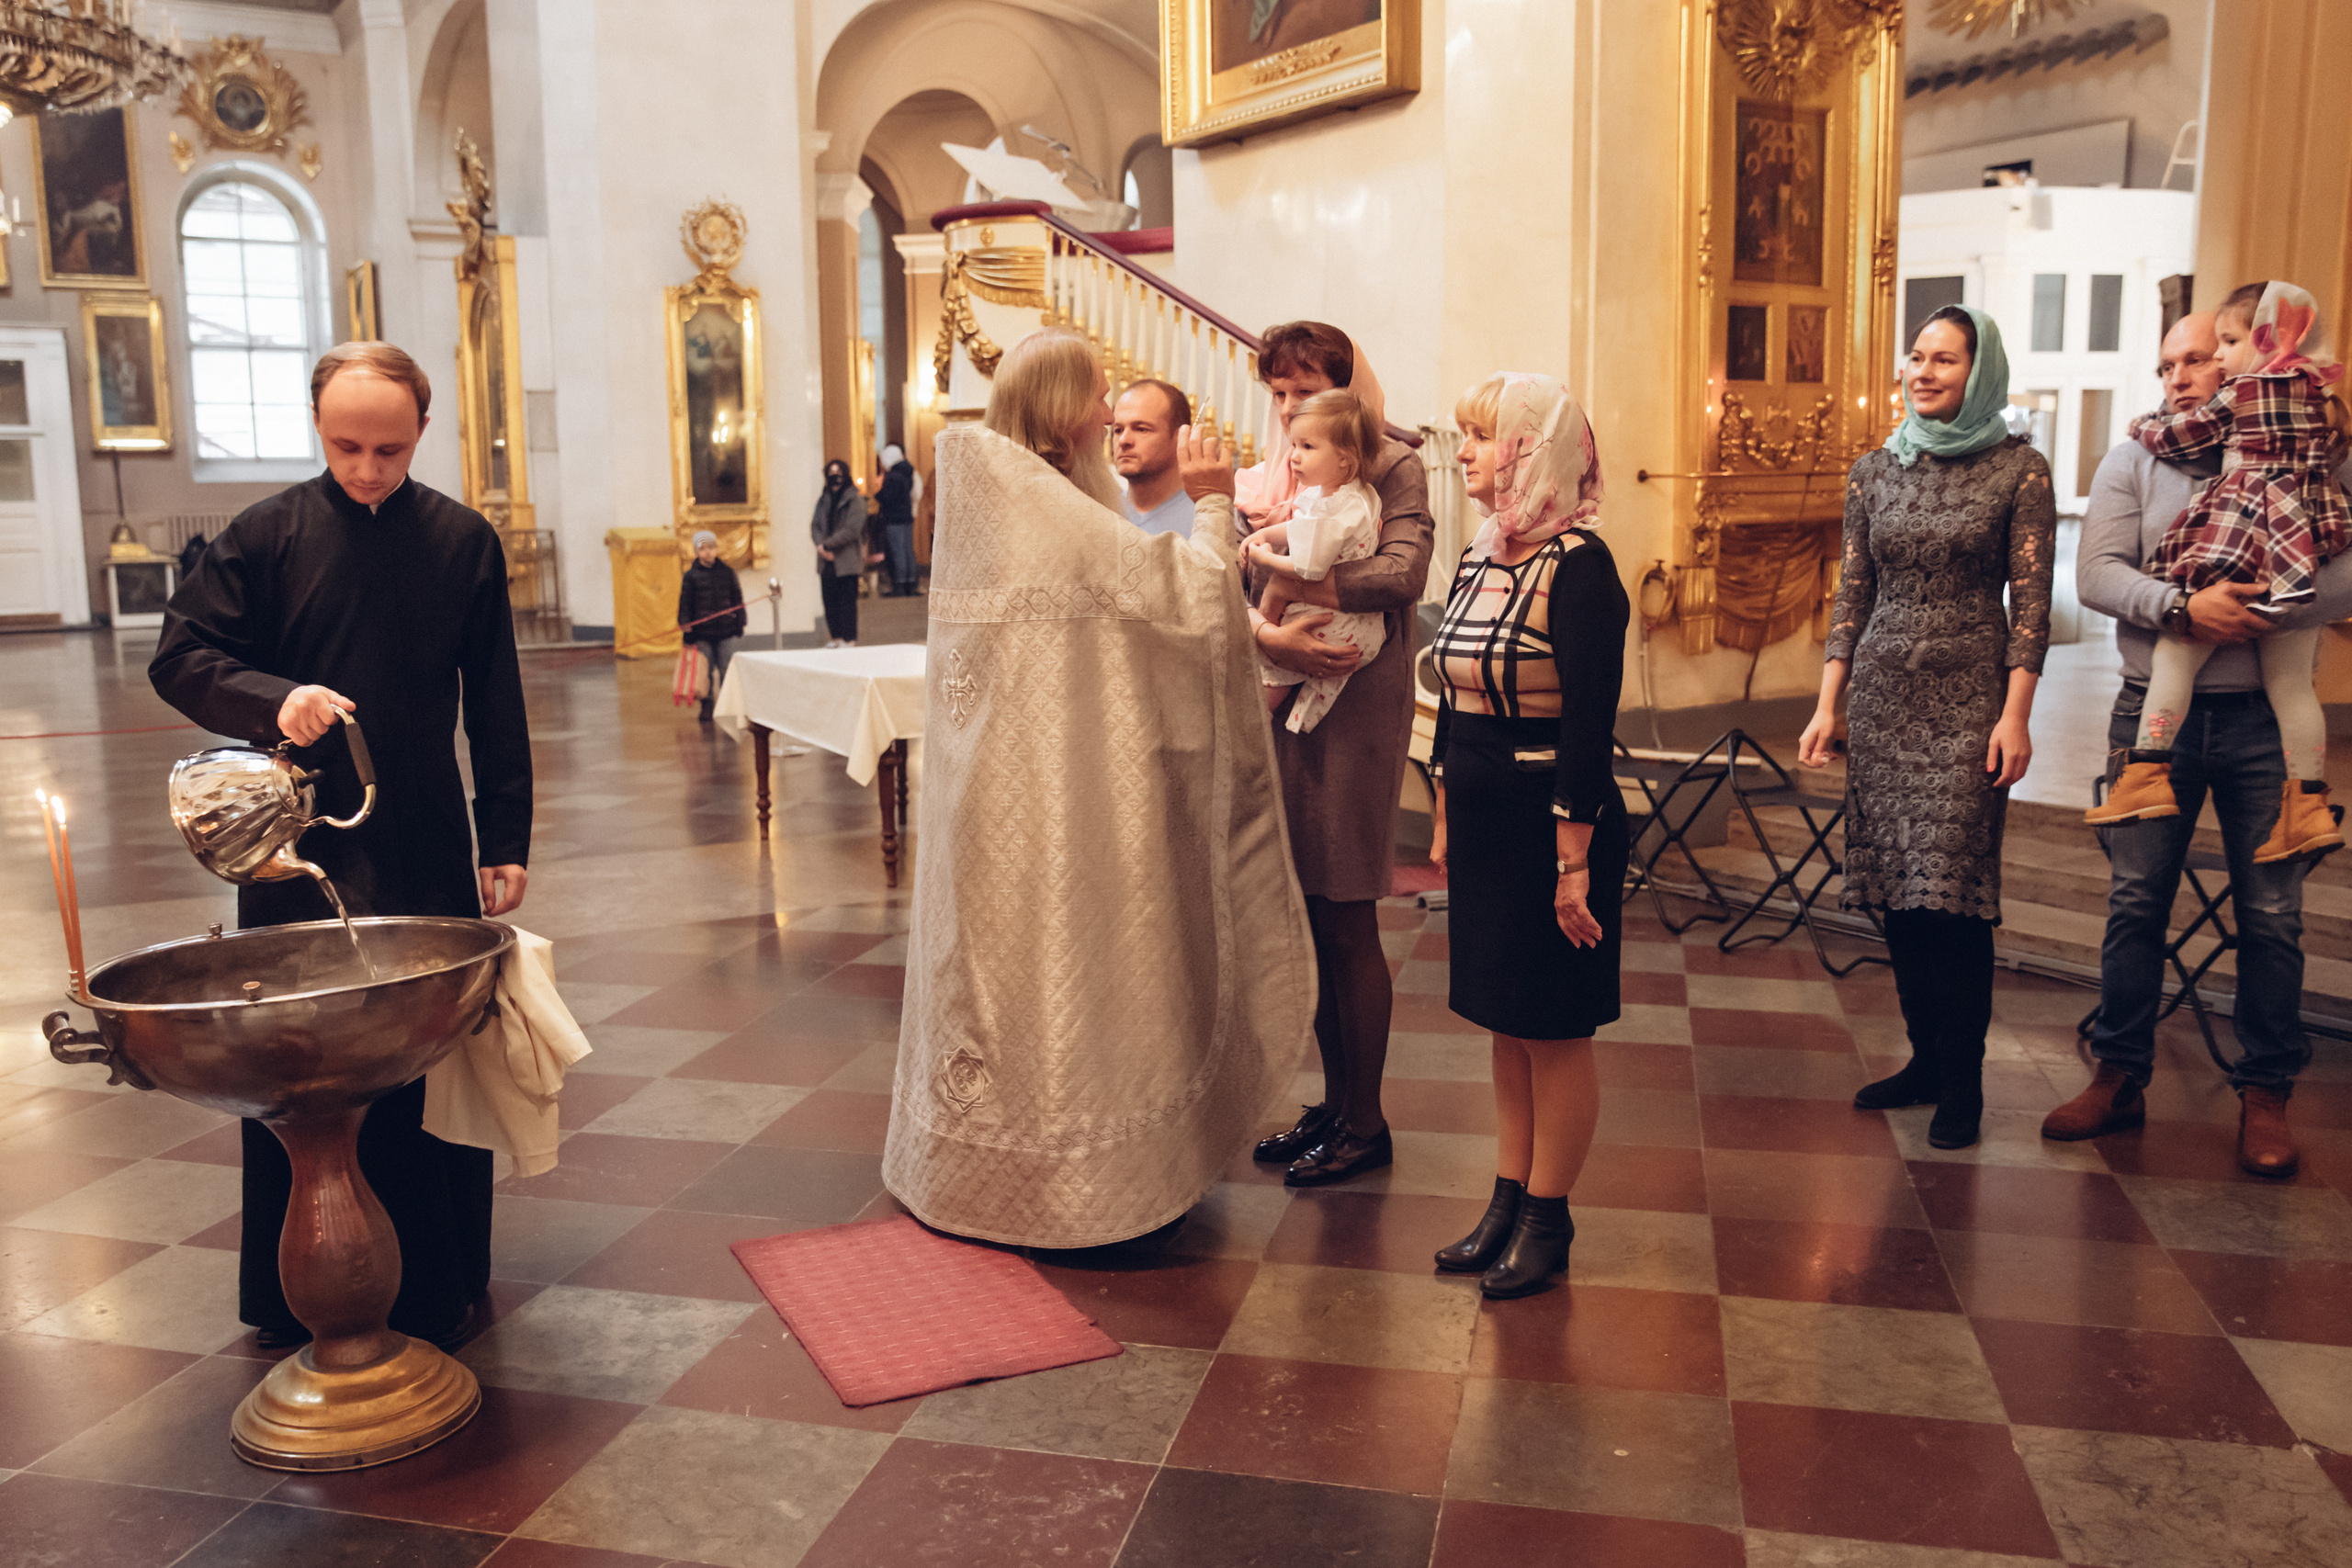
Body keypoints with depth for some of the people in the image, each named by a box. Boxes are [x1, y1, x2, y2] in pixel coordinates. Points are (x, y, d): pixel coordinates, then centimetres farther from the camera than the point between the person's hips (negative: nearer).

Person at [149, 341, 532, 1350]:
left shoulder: (465, 542, 4)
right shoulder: (266, 536, 1)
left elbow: (496, 709, 7)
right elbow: (179, 659, 2)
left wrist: (506, 840, 5)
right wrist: (273, 699, -18)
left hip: (431, 850, 1)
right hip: (298, 850, 0)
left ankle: (439, 1285, 20)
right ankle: (291, 1298, 21)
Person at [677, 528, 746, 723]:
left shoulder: (727, 572, 6)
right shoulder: (690, 576, 1)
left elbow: (737, 600, 10)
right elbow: (685, 603, 2)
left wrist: (739, 624, 7)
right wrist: (686, 627, -5)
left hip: (726, 630, 1)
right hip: (702, 633, -1)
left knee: (727, 671, 0)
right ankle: (707, 706, 16)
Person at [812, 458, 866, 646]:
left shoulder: (855, 500, -5)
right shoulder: (824, 500, 15)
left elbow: (852, 530, -13)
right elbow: (815, 525, 9)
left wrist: (828, 544, -14)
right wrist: (820, 545, -11)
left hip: (847, 561, -6)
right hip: (827, 561, 6)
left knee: (847, 601, -4)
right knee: (830, 601, 7)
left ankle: (849, 639, 1)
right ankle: (836, 636, 16)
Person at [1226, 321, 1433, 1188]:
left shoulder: (1392, 469, -1)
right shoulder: (1263, 481, 14)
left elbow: (1401, 572, -18)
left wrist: (1278, 565, -16)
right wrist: (1269, 634, -18)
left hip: (1355, 705, -5)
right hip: (1280, 698, 5)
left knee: (1347, 921, -1)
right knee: (1307, 916, 10)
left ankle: (1365, 1123, 11)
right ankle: (1335, 1101, 23)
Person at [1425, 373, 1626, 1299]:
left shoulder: (1577, 565, -14)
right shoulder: (1479, 558, 10)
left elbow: (1590, 722, -18)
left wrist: (1574, 859, -20)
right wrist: (1445, 820, 16)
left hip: (1550, 821, -8)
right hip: (1484, 823, 8)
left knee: (1555, 1031, 4)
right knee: (1505, 1026, 15)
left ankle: (1547, 1221, 16)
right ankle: (1507, 1203, 26)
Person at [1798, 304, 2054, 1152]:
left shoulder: (2018, 469, -2)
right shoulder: (1875, 470, 10)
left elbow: (2031, 599, -4)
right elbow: (1852, 594, 11)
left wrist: (2015, 715, -11)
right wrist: (1827, 703, 6)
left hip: (1969, 698, -4)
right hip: (1883, 692, 4)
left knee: (1950, 886, -6)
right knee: (1893, 886, 6)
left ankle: (1962, 1081, 6)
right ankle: (1925, 1058, 19)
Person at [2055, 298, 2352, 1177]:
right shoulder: (2134, 461, 6)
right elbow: (2096, 573, -6)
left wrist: (2253, 612, -23)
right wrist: (2184, 608, -21)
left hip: (2263, 718, -1)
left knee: (2271, 913, 5)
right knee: (2134, 902, 7)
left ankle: (2266, 1095, 18)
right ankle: (2119, 1077, 18)